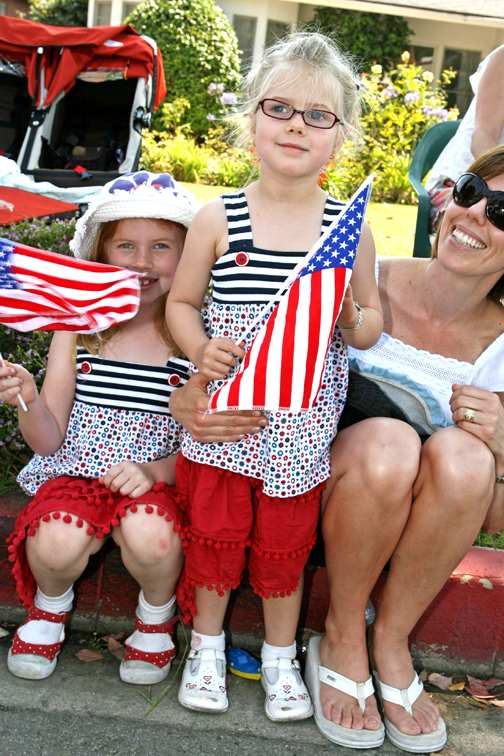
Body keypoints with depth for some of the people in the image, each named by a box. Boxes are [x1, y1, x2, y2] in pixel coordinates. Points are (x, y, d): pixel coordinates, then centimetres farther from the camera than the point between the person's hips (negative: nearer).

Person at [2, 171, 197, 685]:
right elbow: (49, 440, 0)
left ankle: (156, 614, 4)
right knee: (58, 542, -31)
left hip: (157, 481, -1)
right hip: (76, 470, 1)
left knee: (151, 536, -34)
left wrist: (154, 471, -20)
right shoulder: (77, 328, 1)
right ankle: (51, 602, 9)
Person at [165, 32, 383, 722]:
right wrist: (200, 350, -15)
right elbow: (181, 302, 4)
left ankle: (280, 656, 34)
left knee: (285, 542, 12)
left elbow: (372, 322, 5)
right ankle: (207, 642, 36)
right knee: (215, 528, 12)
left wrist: (350, 321, -17)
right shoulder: (218, 218, -5)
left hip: (302, 421, 0)